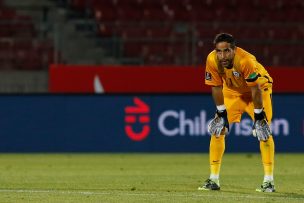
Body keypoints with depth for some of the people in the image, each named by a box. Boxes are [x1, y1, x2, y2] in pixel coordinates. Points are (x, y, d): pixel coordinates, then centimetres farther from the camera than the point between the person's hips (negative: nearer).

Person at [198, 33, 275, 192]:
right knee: (217, 130, -4)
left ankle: (268, 181, -12)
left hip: (260, 87, -4)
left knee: (263, 131, -16)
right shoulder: (212, 60, -26)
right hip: (232, 91, 4)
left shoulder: (245, 60, -39)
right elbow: (216, 87, -12)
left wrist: (258, 116, -24)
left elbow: (256, 89, -30)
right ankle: (213, 179, 3)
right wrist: (221, 113, -10)